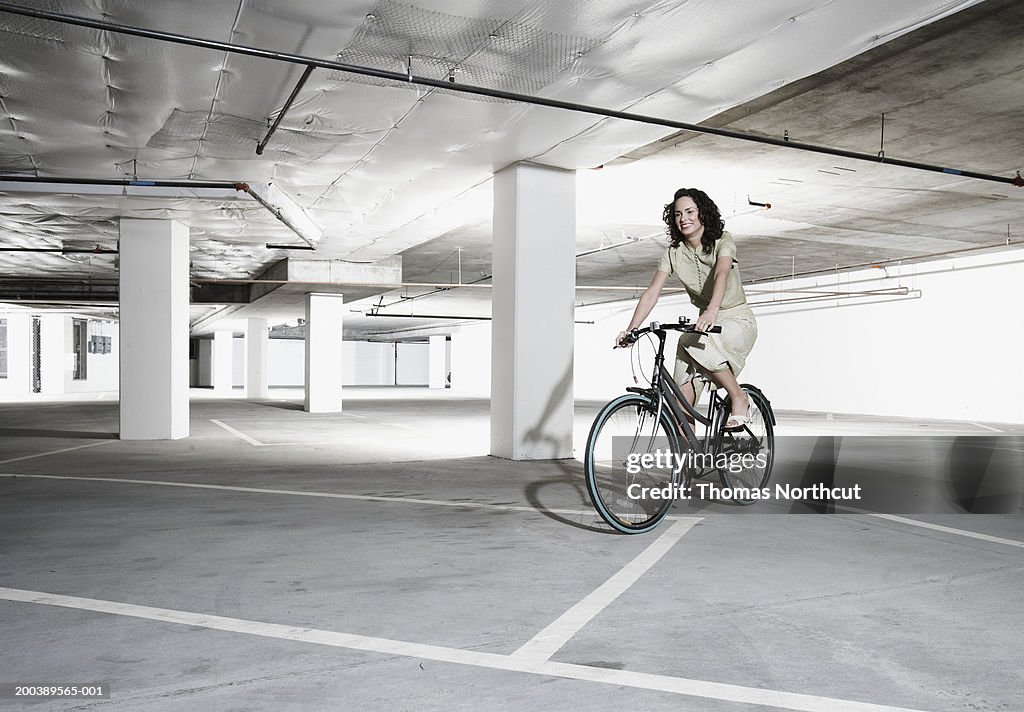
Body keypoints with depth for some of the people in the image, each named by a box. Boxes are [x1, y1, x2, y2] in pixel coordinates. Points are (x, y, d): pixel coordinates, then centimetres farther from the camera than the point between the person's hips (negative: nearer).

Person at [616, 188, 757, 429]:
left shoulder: (722, 241, -12)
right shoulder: (674, 253, -1)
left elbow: (721, 274, -32)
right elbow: (651, 293, -9)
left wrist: (712, 311, -52)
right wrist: (631, 329, -24)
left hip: (738, 321, -4)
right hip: (706, 324, 5)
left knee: (698, 341, -36)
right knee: (682, 397, -10)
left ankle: (739, 397, -15)